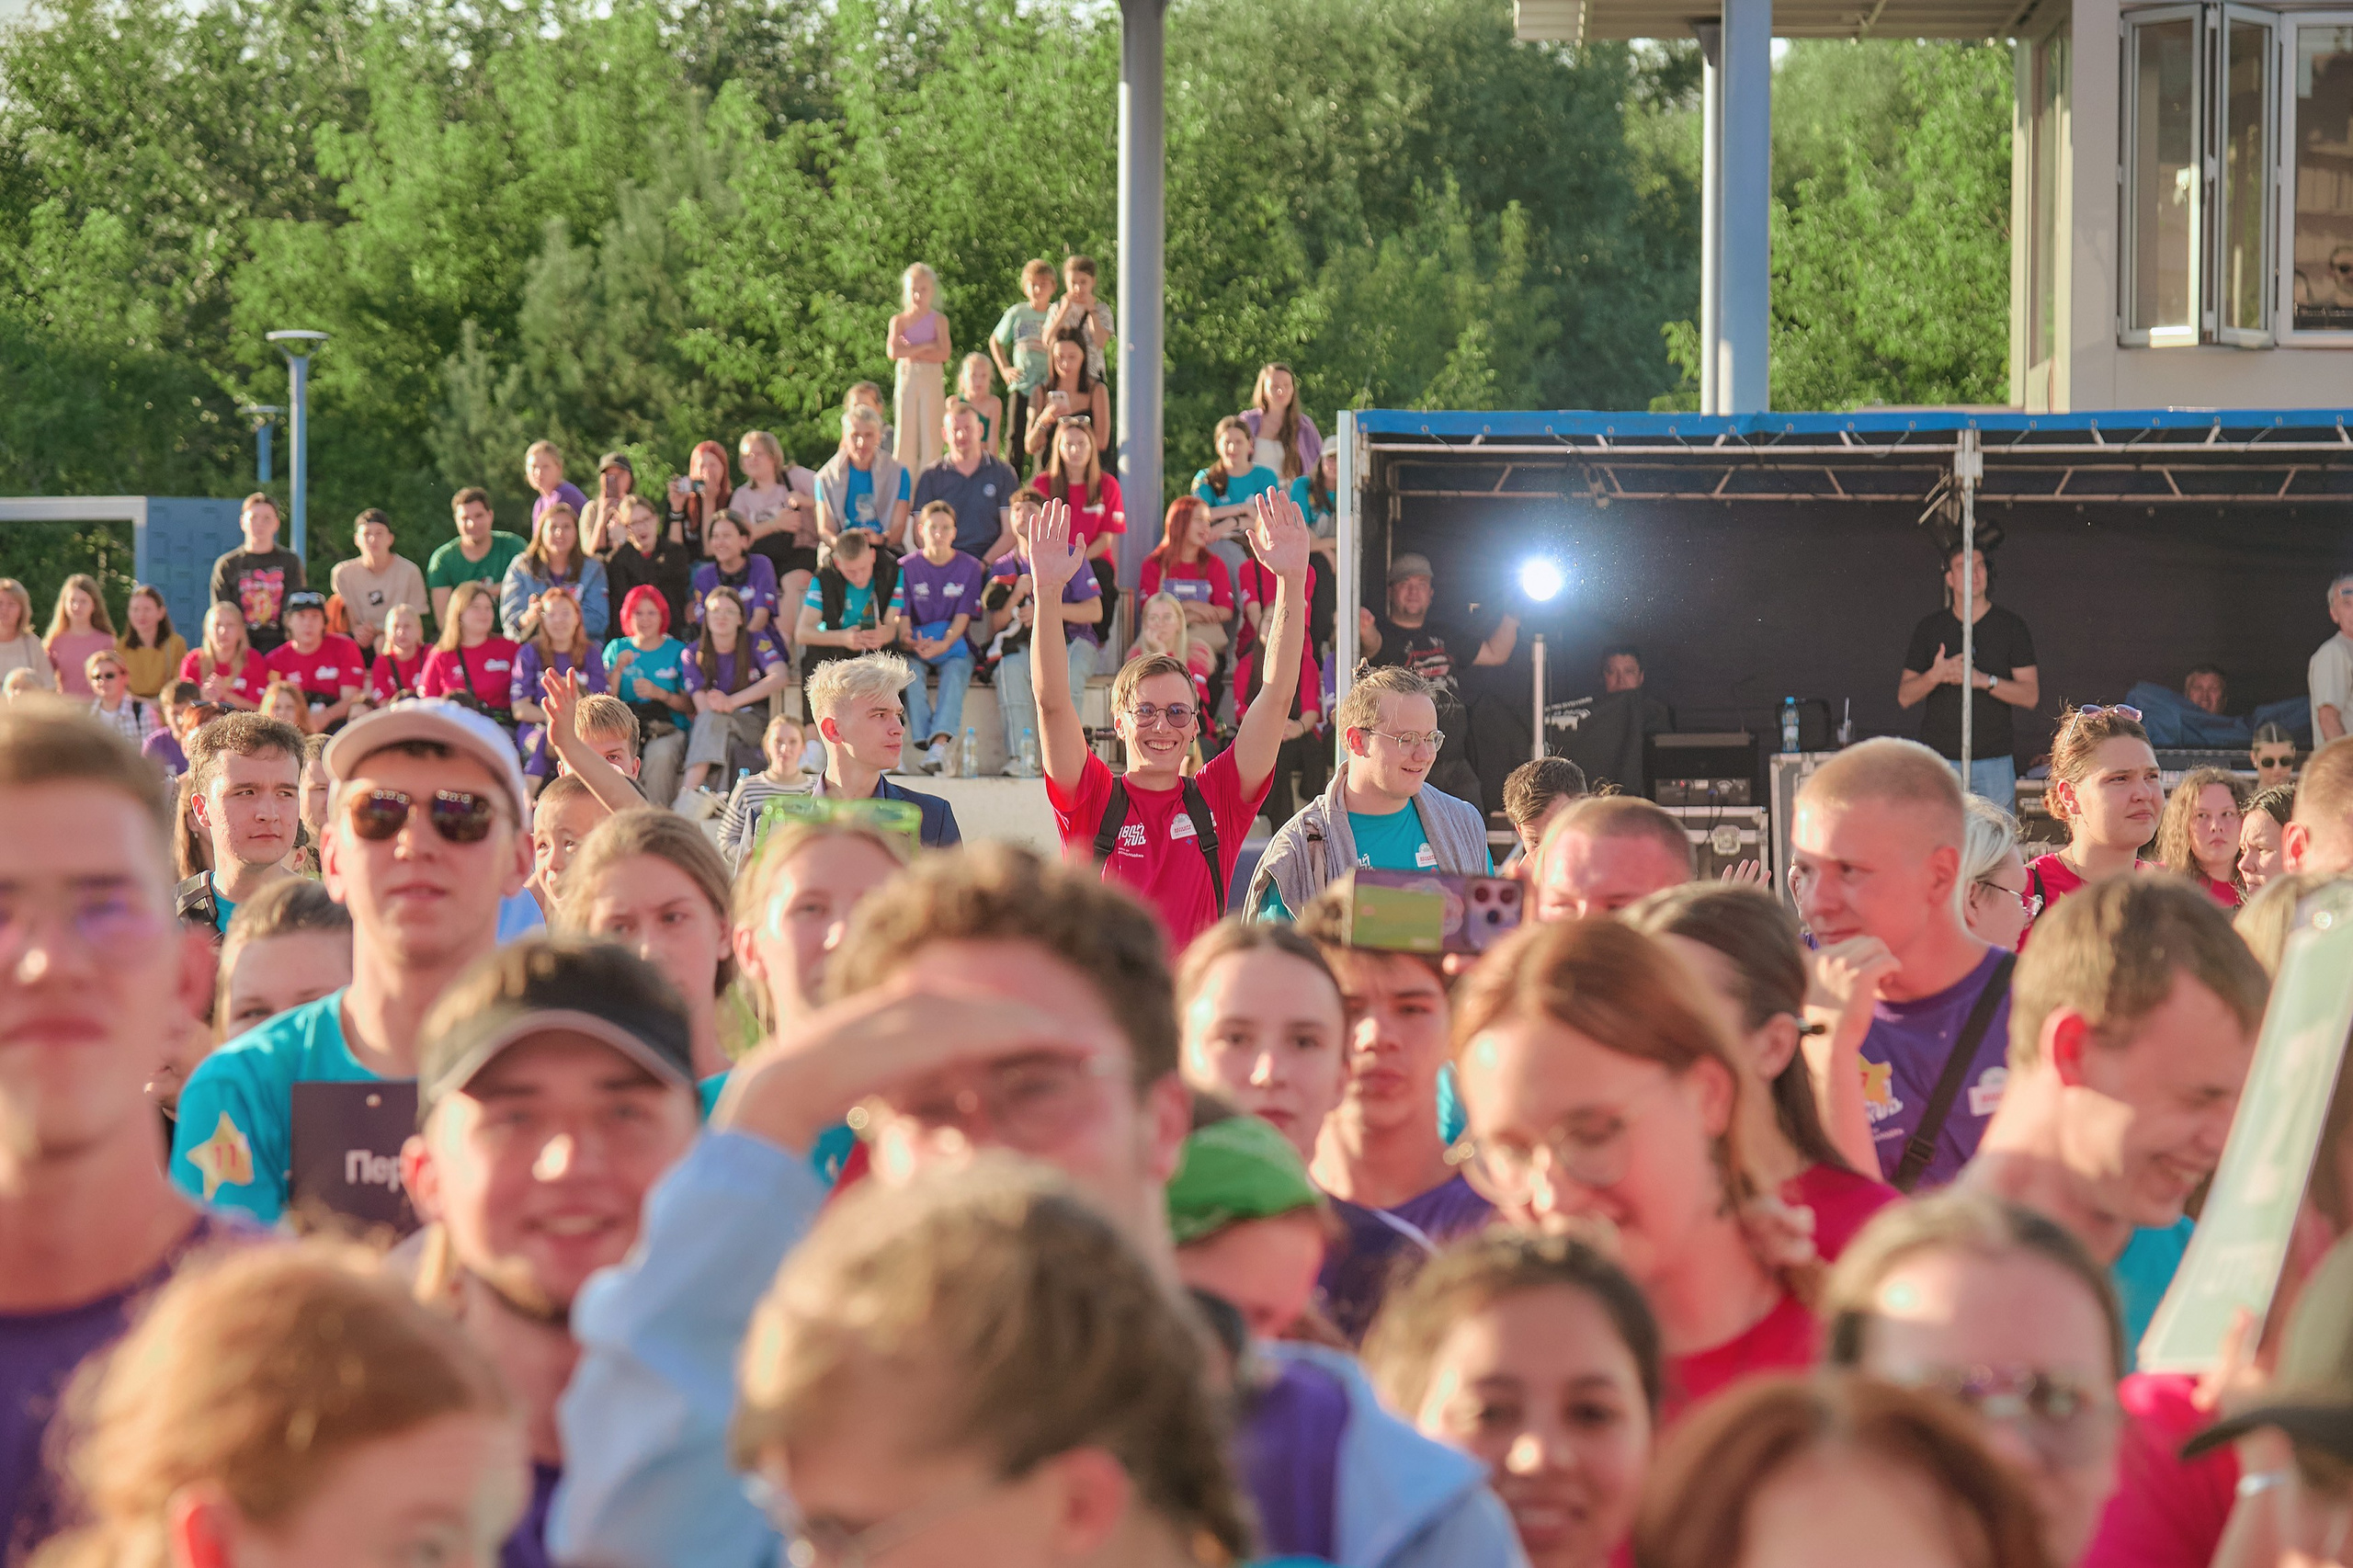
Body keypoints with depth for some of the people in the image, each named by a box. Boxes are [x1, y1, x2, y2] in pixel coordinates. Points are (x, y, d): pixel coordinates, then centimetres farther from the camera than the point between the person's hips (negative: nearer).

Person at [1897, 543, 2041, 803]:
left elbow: (2031, 696, 0)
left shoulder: (2011, 626, 6)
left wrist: (1984, 681, -16)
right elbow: (1904, 697, 8)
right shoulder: (1930, 628, 10)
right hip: (1939, 759, 1)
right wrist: (1934, 676, -13)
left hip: (1994, 763, -1)